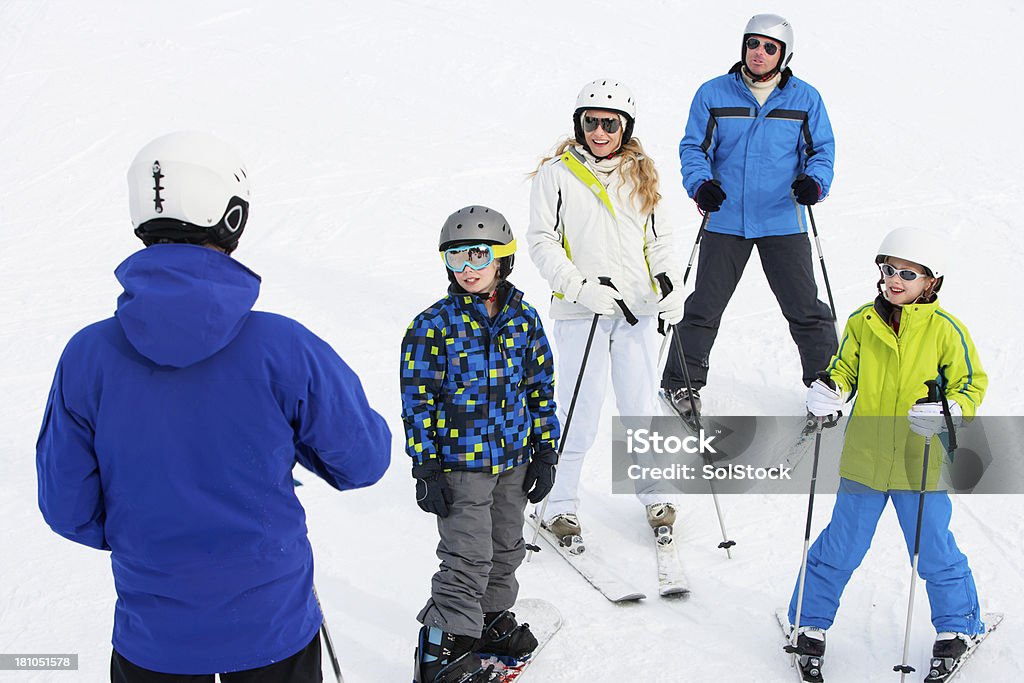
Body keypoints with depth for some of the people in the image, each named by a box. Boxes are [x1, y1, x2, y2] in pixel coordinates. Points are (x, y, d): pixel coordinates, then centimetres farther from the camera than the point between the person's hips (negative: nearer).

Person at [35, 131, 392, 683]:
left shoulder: (87, 356, -14)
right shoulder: (284, 349, -20)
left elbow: (67, 508, -6)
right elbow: (363, 460, -8)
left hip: (152, 639, 1)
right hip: (273, 627, -1)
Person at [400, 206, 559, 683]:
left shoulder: (524, 319, 2)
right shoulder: (433, 326, -10)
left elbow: (541, 388, 9)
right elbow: (418, 402, -9)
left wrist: (544, 454, 7)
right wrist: (426, 471, -11)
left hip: (514, 461, 5)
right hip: (459, 463, -5)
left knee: (506, 549, 18)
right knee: (468, 558, -5)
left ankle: (492, 619, 38)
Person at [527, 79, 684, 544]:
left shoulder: (640, 174, 11)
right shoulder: (556, 174, -1)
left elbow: (659, 239, 16)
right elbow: (541, 241, -4)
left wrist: (671, 287, 0)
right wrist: (580, 288, -16)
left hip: (637, 311, 3)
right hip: (579, 312, -3)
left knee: (641, 409, 8)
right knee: (580, 413, -1)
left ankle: (655, 495, 26)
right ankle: (560, 504, 15)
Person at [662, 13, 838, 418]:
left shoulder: (805, 99, 2)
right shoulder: (713, 95, 0)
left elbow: (821, 149, 7)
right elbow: (693, 147, 4)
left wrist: (815, 182, -14)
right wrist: (700, 184, -15)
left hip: (783, 223, 0)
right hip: (726, 221, 0)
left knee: (805, 309, 4)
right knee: (705, 305, 7)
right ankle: (682, 381, 22)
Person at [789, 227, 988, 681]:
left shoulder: (945, 329, -7)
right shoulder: (862, 322, -1)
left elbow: (971, 383, -2)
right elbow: (845, 368, 10)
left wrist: (948, 412, -21)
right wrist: (829, 391, -11)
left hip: (921, 467, -2)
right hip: (863, 460, 2)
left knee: (934, 551, 11)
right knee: (841, 548, 12)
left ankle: (957, 624, 33)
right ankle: (811, 619, 28)